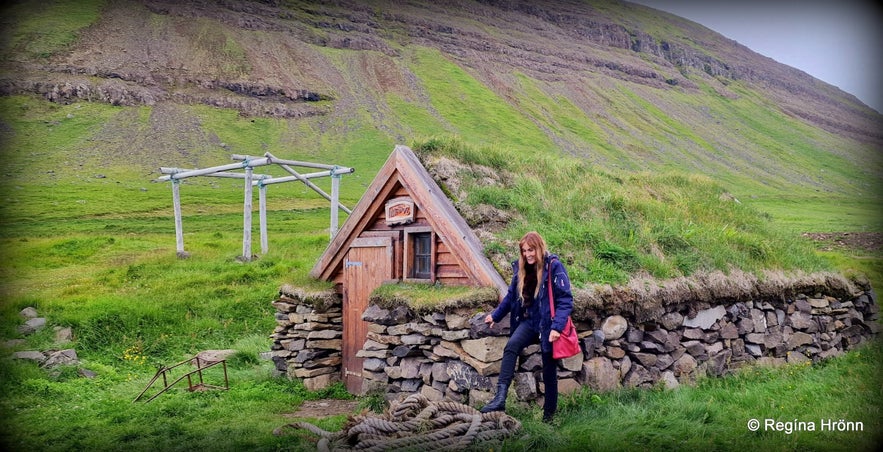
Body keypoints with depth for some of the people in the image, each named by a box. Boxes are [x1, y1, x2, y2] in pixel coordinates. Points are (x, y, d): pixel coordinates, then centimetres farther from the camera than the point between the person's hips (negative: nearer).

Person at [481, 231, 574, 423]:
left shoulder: (554, 266, -13)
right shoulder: (521, 268, 4)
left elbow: (565, 300, -17)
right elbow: (512, 295, 18)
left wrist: (557, 327, -26)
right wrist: (496, 315, 21)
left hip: (547, 324, -4)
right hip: (529, 320, 4)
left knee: (549, 371, 6)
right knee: (511, 346, -24)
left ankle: (549, 415, 22)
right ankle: (500, 397, -30)